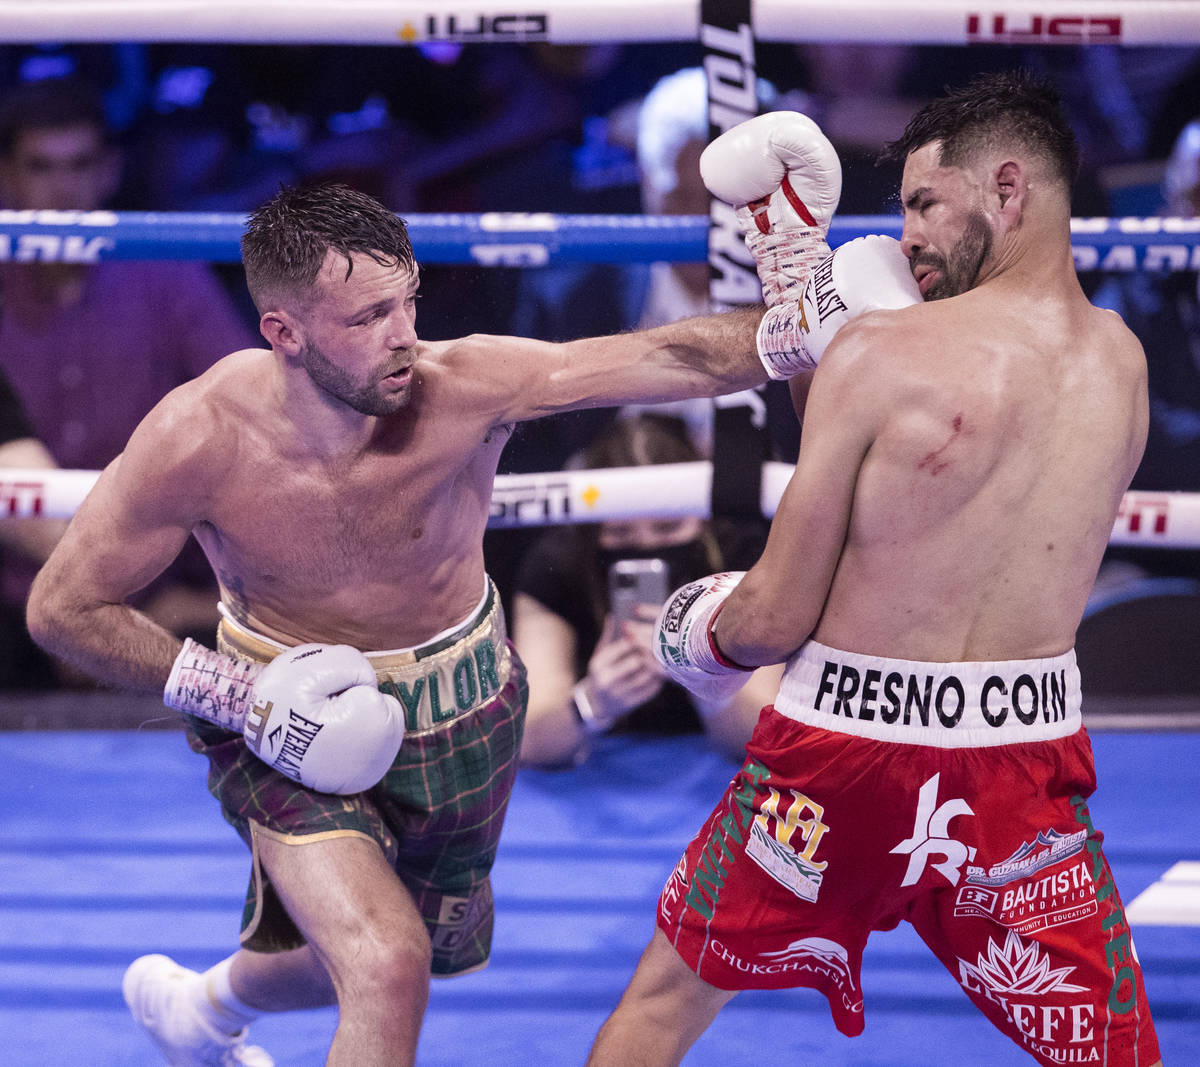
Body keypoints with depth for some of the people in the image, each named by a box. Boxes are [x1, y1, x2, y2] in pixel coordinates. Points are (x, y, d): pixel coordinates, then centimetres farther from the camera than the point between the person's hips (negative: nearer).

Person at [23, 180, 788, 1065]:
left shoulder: (462, 387, -27)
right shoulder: (199, 437, -27)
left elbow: (674, 358, -34)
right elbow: (64, 607, -15)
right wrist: (233, 692, -23)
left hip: (464, 717, 3)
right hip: (289, 721, -3)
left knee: (388, 960, 25)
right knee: (387, 968, -26)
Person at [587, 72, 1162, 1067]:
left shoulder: (876, 353, -13)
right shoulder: (1123, 367, 1)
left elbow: (777, 619, -10)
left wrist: (703, 629, 15)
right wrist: (814, 320, 16)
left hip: (845, 757, -3)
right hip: (1028, 755, 3)